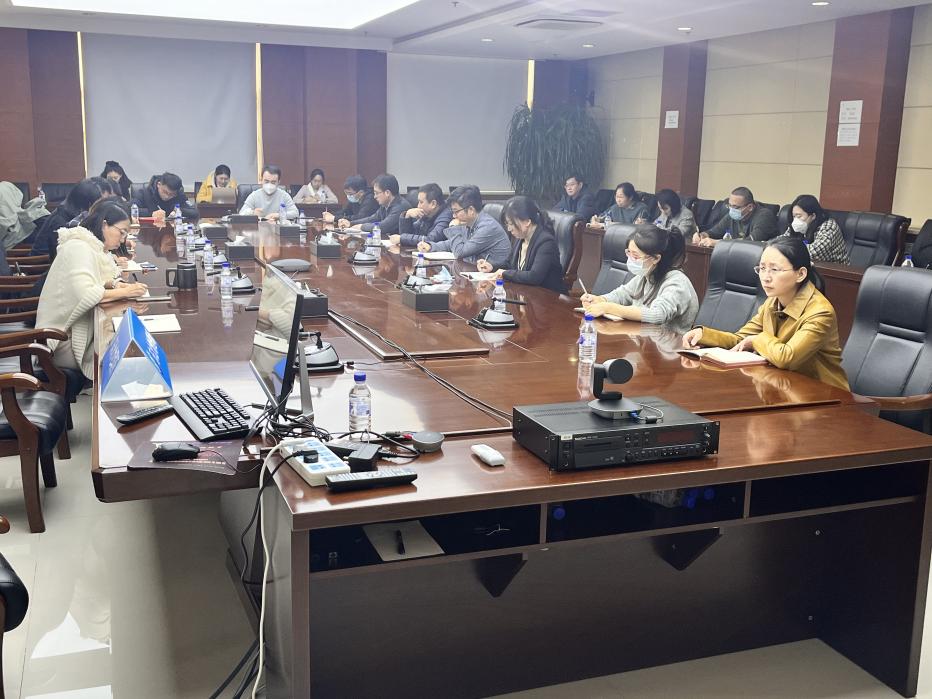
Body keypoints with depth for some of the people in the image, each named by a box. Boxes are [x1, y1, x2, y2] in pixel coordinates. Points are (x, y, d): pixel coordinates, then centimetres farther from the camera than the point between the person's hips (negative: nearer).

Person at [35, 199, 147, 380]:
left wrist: (115, 284, -1)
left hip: (80, 329, 9)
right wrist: (124, 292, -24)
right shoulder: (78, 248, -19)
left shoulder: (92, 246, 9)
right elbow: (85, 295, -32)